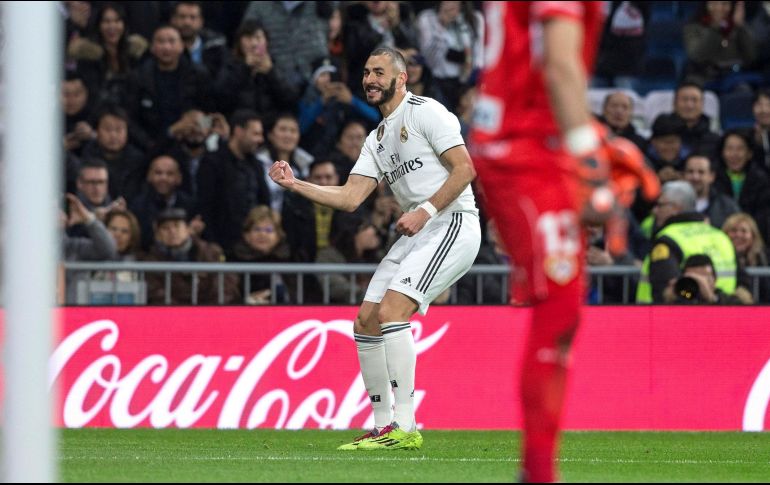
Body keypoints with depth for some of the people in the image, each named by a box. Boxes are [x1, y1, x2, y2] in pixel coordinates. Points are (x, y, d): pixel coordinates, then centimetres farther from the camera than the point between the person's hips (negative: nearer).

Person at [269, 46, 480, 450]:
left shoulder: (426, 112, -5)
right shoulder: (377, 139, 20)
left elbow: (464, 168, -12)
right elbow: (350, 198, 13)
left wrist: (425, 211, -18)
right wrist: (296, 184, 4)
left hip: (452, 224, -9)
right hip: (417, 233, 9)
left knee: (389, 312, -22)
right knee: (366, 323, 3)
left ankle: (405, 427, -23)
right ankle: (383, 425, 9)